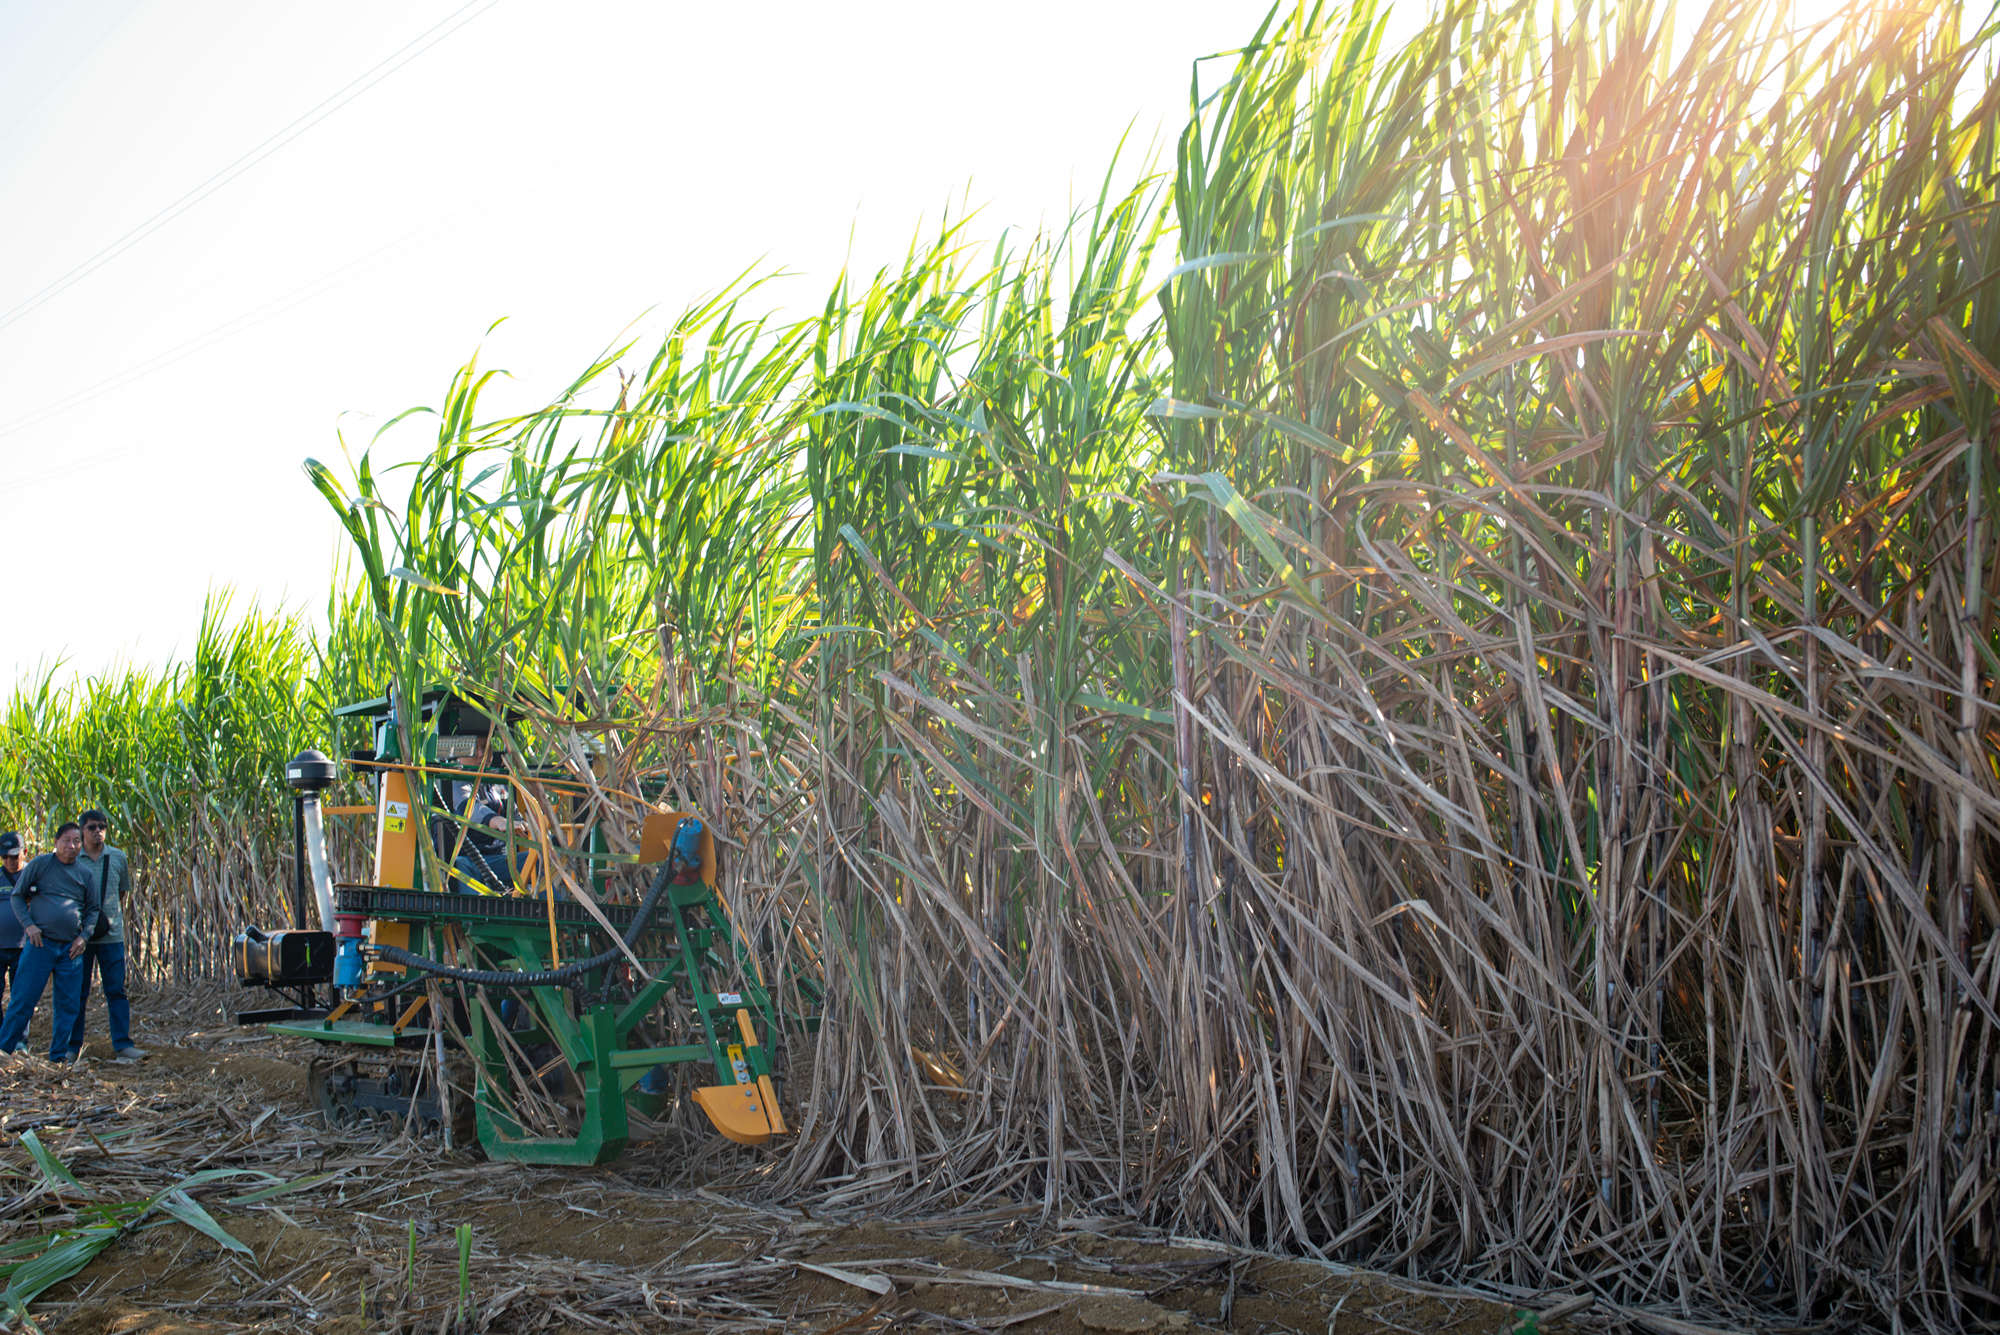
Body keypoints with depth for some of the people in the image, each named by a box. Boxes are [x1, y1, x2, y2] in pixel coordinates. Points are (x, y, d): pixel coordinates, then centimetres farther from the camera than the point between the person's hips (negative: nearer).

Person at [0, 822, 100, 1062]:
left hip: (71, 948, 3)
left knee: (69, 1005, 4)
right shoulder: (40, 864, 2)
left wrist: (84, 936, 2)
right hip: (40, 943, -3)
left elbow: (92, 910, 17)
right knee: (23, 1000, -5)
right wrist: (28, 925, -8)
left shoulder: (86, 875, 11)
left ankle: (59, 1056, 13)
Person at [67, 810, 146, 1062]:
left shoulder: (118, 857, 8)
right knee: (77, 992, 4)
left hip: (112, 935, 1)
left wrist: (116, 916, 10)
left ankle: (123, 1044, 0)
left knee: (116, 990, 0)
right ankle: (73, 1045, 12)